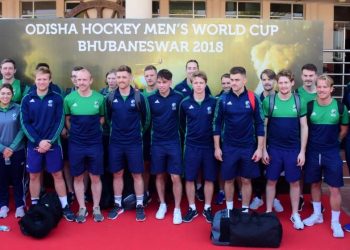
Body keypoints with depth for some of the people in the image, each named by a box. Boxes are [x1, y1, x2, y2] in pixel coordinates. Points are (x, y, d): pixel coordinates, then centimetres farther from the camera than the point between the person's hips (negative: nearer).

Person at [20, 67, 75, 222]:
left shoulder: (57, 98, -2)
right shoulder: (27, 99, 1)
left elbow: (60, 122, -4)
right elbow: (24, 123, -3)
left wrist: (50, 141, -13)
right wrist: (38, 141, -12)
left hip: (53, 144, -1)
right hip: (33, 144, 1)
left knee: (58, 175, 6)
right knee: (34, 176, 9)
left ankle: (65, 206, 14)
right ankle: (34, 207, 23)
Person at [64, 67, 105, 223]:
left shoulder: (100, 98, -4)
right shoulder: (69, 98, -3)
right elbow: (67, 119, 9)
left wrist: (93, 130, 4)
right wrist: (75, 132, 6)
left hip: (95, 144, 0)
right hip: (75, 144, 1)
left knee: (95, 177, 7)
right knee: (78, 177, 9)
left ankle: (96, 208, 22)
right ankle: (82, 208, 24)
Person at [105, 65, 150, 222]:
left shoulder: (139, 97, -6)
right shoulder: (110, 98, -1)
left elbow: (145, 118, 4)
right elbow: (108, 117, 12)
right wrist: (117, 129, 12)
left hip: (134, 143, -2)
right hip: (115, 143, 2)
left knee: (137, 174, 5)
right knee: (117, 174, 11)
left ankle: (139, 206, 17)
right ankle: (117, 205, 25)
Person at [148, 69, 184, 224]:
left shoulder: (178, 98, -6)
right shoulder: (151, 99, -3)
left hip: (174, 143, -1)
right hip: (157, 143, 2)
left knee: (176, 177, -1)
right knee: (159, 176, 12)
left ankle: (177, 209, 13)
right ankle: (162, 205, 28)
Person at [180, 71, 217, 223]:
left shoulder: (213, 102, -5)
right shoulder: (185, 103, -2)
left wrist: (213, 137, 4)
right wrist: (189, 134, 11)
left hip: (209, 145, 0)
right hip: (191, 146, 1)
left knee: (209, 179, 7)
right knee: (189, 179, 5)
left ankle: (207, 208, 23)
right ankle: (192, 209, 21)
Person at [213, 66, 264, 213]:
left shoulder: (253, 99, -5)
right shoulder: (223, 99, -4)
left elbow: (259, 124, -1)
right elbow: (217, 124, 1)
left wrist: (260, 148, -4)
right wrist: (217, 147, -1)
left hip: (248, 147, 0)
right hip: (229, 147, 0)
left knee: (246, 180, 9)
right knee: (229, 180, 10)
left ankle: (245, 210, 24)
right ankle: (229, 210, 27)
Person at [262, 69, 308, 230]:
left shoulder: (299, 102, -1)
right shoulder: (268, 101, -4)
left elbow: (304, 127, 1)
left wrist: (302, 151, -3)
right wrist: (264, 149, -3)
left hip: (294, 149, 1)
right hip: (274, 149, 0)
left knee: (294, 182, 9)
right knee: (271, 181, 9)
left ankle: (295, 214, 24)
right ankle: (269, 212, 23)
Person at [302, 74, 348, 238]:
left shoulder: (340, 107, -6)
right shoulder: (309, 106, -6)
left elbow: (344, 129, 8)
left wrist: (333, 142, 9)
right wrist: (314, 141, 4)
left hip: (332, 153, -1)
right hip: (313, 152, 1)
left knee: (334, 188, 1)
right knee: (315, 184, 15)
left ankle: (335, 222, 17)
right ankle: (317, 215, 33)